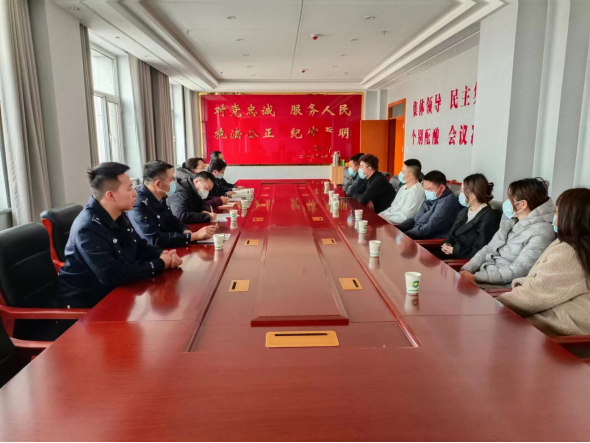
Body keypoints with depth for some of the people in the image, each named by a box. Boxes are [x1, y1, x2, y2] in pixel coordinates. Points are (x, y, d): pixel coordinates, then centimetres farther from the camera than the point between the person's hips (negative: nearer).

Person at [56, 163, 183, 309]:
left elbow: (141, 247, 11)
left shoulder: (119, 216, 2)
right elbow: (113, 275, -31)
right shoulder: (88, 228, -25)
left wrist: (163, 255, -11)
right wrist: (160, 264, -22)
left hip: (114, 293, 8)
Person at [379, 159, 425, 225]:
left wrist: (383, 216, -13)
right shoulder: (404, 187, 11)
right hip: (392, 218, 8)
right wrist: (380, 214, 2)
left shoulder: (416, 192, -19)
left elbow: (403, 218, -20)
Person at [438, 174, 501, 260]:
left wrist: (455, 250, -16)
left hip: (468, 260, -8)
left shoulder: (489, 217, -12)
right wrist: (447, 244, -3)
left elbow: (480, 251, -17)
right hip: (451, 253, 8)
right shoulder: (465, 211, 16)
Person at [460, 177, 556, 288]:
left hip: (504, 286, -7)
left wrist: (476, 277, -22)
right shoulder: (512, 221, 10)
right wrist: (466, 270, -5)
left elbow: (518, 271, -20)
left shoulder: (542, 232, -15)